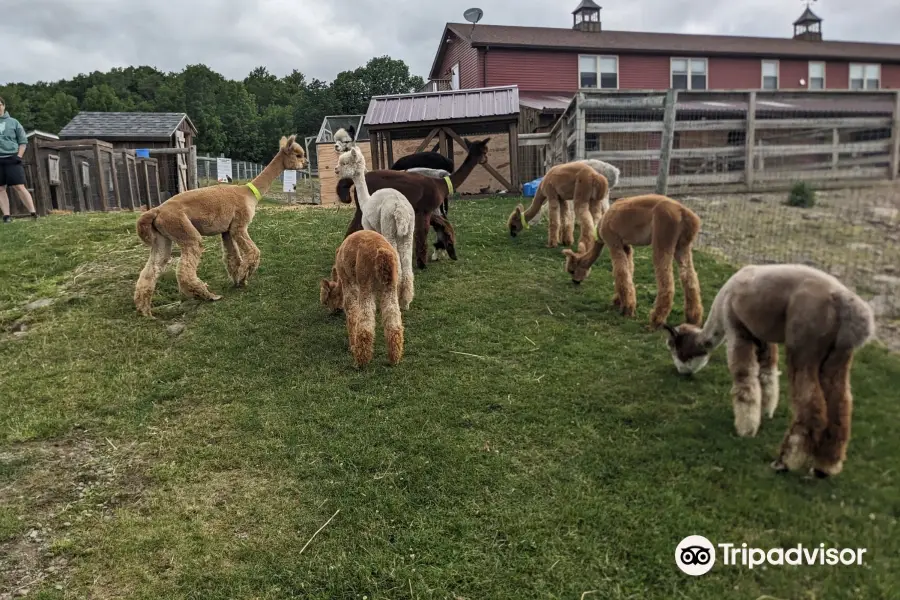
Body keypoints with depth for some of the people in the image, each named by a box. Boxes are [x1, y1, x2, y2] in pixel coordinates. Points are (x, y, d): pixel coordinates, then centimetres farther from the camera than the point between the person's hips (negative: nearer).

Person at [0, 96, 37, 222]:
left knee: (19, 187, -7)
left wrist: (19, 156, -3)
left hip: (11, 159, -2)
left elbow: (23, 141, 8)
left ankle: (33, 213, -10)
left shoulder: (13, 122, 6)